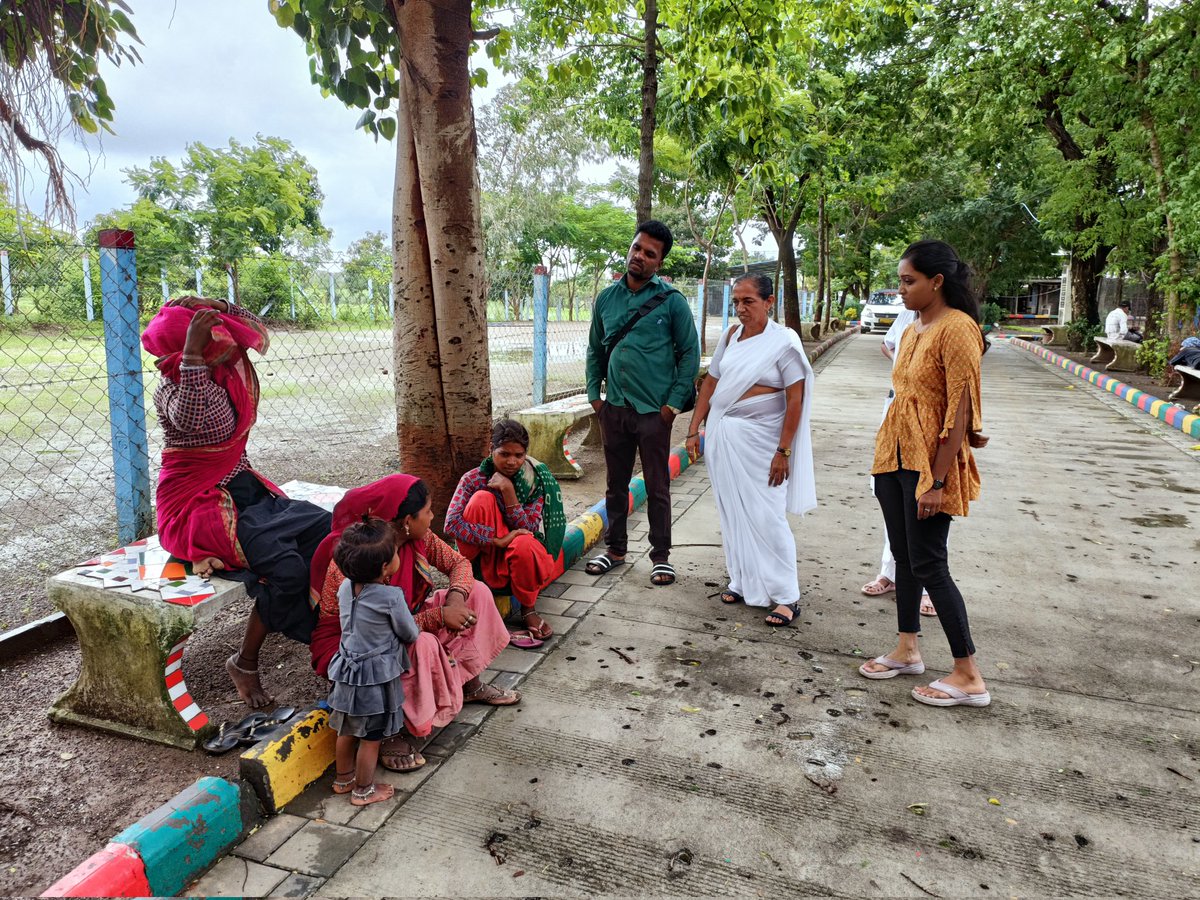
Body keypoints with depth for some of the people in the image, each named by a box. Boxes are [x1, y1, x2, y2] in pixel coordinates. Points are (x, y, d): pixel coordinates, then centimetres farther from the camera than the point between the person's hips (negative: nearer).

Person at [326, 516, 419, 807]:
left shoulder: (345, 587, -5)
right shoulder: (391, 597, -25)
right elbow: (409, 634, -10)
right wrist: (416, 631, 11)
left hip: (347, 671, 7)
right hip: (376, 677, -7)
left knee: (347, 731, 23)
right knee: (371, 738, 11)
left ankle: (343, 779, 41)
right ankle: (363, 790, 26)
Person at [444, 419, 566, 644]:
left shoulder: (536, 480, -7)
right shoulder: (474, 479, -9)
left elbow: (527, 529, -17)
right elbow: (452, 523, -24)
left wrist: (508, 491, -27)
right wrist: (498, 540, -29)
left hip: (523, 561, 1)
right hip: (488, 560, 0)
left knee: (523, 543, -38)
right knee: (482, 498, -25)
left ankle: (529, 610, -11)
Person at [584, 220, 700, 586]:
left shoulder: (671, 301, -5)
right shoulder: (607, 298, 7)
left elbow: (690, 353, -4)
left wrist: (674, 403, -9)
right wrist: (594, 393, 6)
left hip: (654, 411, -4)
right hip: (614, 408, 4)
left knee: (657, 487, 5)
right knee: (616, 483, 15)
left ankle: (661, 555, 19)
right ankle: (615, 548, 30)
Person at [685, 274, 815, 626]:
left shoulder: (783, 341, -8)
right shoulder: (731, 336, 7)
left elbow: (796, 399, -11)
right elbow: (710, 383, 10)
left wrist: (783, 451, -14)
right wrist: (694, 431, 6)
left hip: (758, 439, -5)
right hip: (721, 437, 6)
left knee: (765, 517, -3)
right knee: (732, 513, 12)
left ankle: (786, 596, 8)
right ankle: (743, 582, 26)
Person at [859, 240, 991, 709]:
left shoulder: (957, 329, -16)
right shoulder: (913, 330, 11)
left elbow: (961, 412, -19)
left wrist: (937, 481, -20)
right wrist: (886, 458, 15)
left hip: (929, 463, -8)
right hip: (895, 456, 8)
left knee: (928, 564, -3)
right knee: (904, 556, 15)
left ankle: (969, 677, 10)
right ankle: (907, 651, 29)